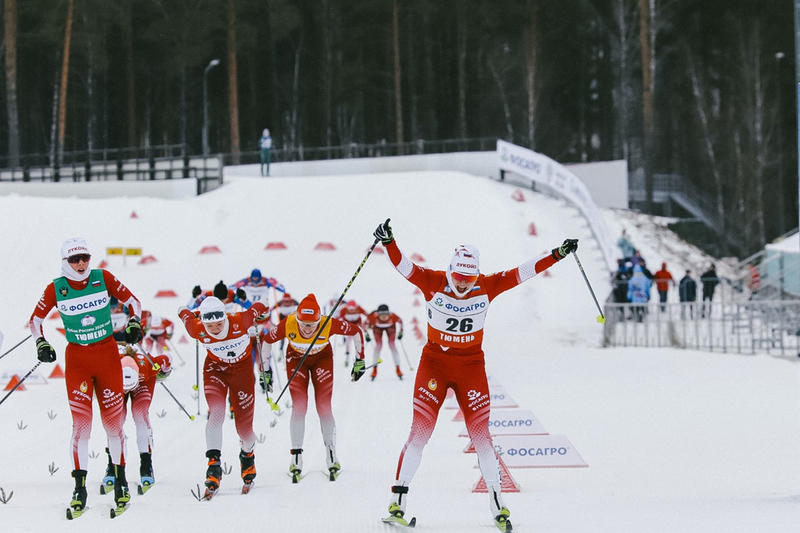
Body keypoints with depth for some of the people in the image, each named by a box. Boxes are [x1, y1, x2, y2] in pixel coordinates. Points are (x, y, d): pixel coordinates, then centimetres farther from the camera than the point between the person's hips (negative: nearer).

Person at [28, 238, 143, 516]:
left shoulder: (103, 278, -5)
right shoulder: (56, 289, -5)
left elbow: (132, 301, 5)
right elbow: (35, 320, 8)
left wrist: (134, 323, -12)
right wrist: (41, 344, -7)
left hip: (108, 355, 1)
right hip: (76, 359, -1)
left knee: (113, 420, 2)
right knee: (81, 423, -8)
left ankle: (120, 482, 20)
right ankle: (80, 488, -2)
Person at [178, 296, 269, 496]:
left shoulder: (240, 322, -32)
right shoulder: (198, 330, -27)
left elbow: (258, 307, -14)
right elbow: (184, 312, -7)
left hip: (242, 368, 0)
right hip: (215, 367, 1)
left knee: (244, 426, 2)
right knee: (216, 412, -25)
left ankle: (247, 456, 36)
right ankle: (214, 465, -25)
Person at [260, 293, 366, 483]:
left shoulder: (329, 325, -35)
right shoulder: (287, 325, -34)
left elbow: (356, 332, -17)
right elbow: (267, 340, -13)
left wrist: (360, 361, -9)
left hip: (322, 359, 0)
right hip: (296, 359, 0)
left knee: (324, 408, -7)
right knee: (299, 407, -12)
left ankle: (331, 457, 6)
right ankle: (296, 459, -6)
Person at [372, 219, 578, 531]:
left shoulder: (487, 287, -6)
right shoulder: (433, 283, -10)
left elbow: (523, 272, -5)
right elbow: (403, 266, -20)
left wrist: (558, 254, -9)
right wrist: (388, 243, -37)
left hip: (471, 365, 1)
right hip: (435, 362, -1)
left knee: (480, 435, 0)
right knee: (420, 431, -8)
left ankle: (497, 503, 12)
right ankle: (397, 502, -4)